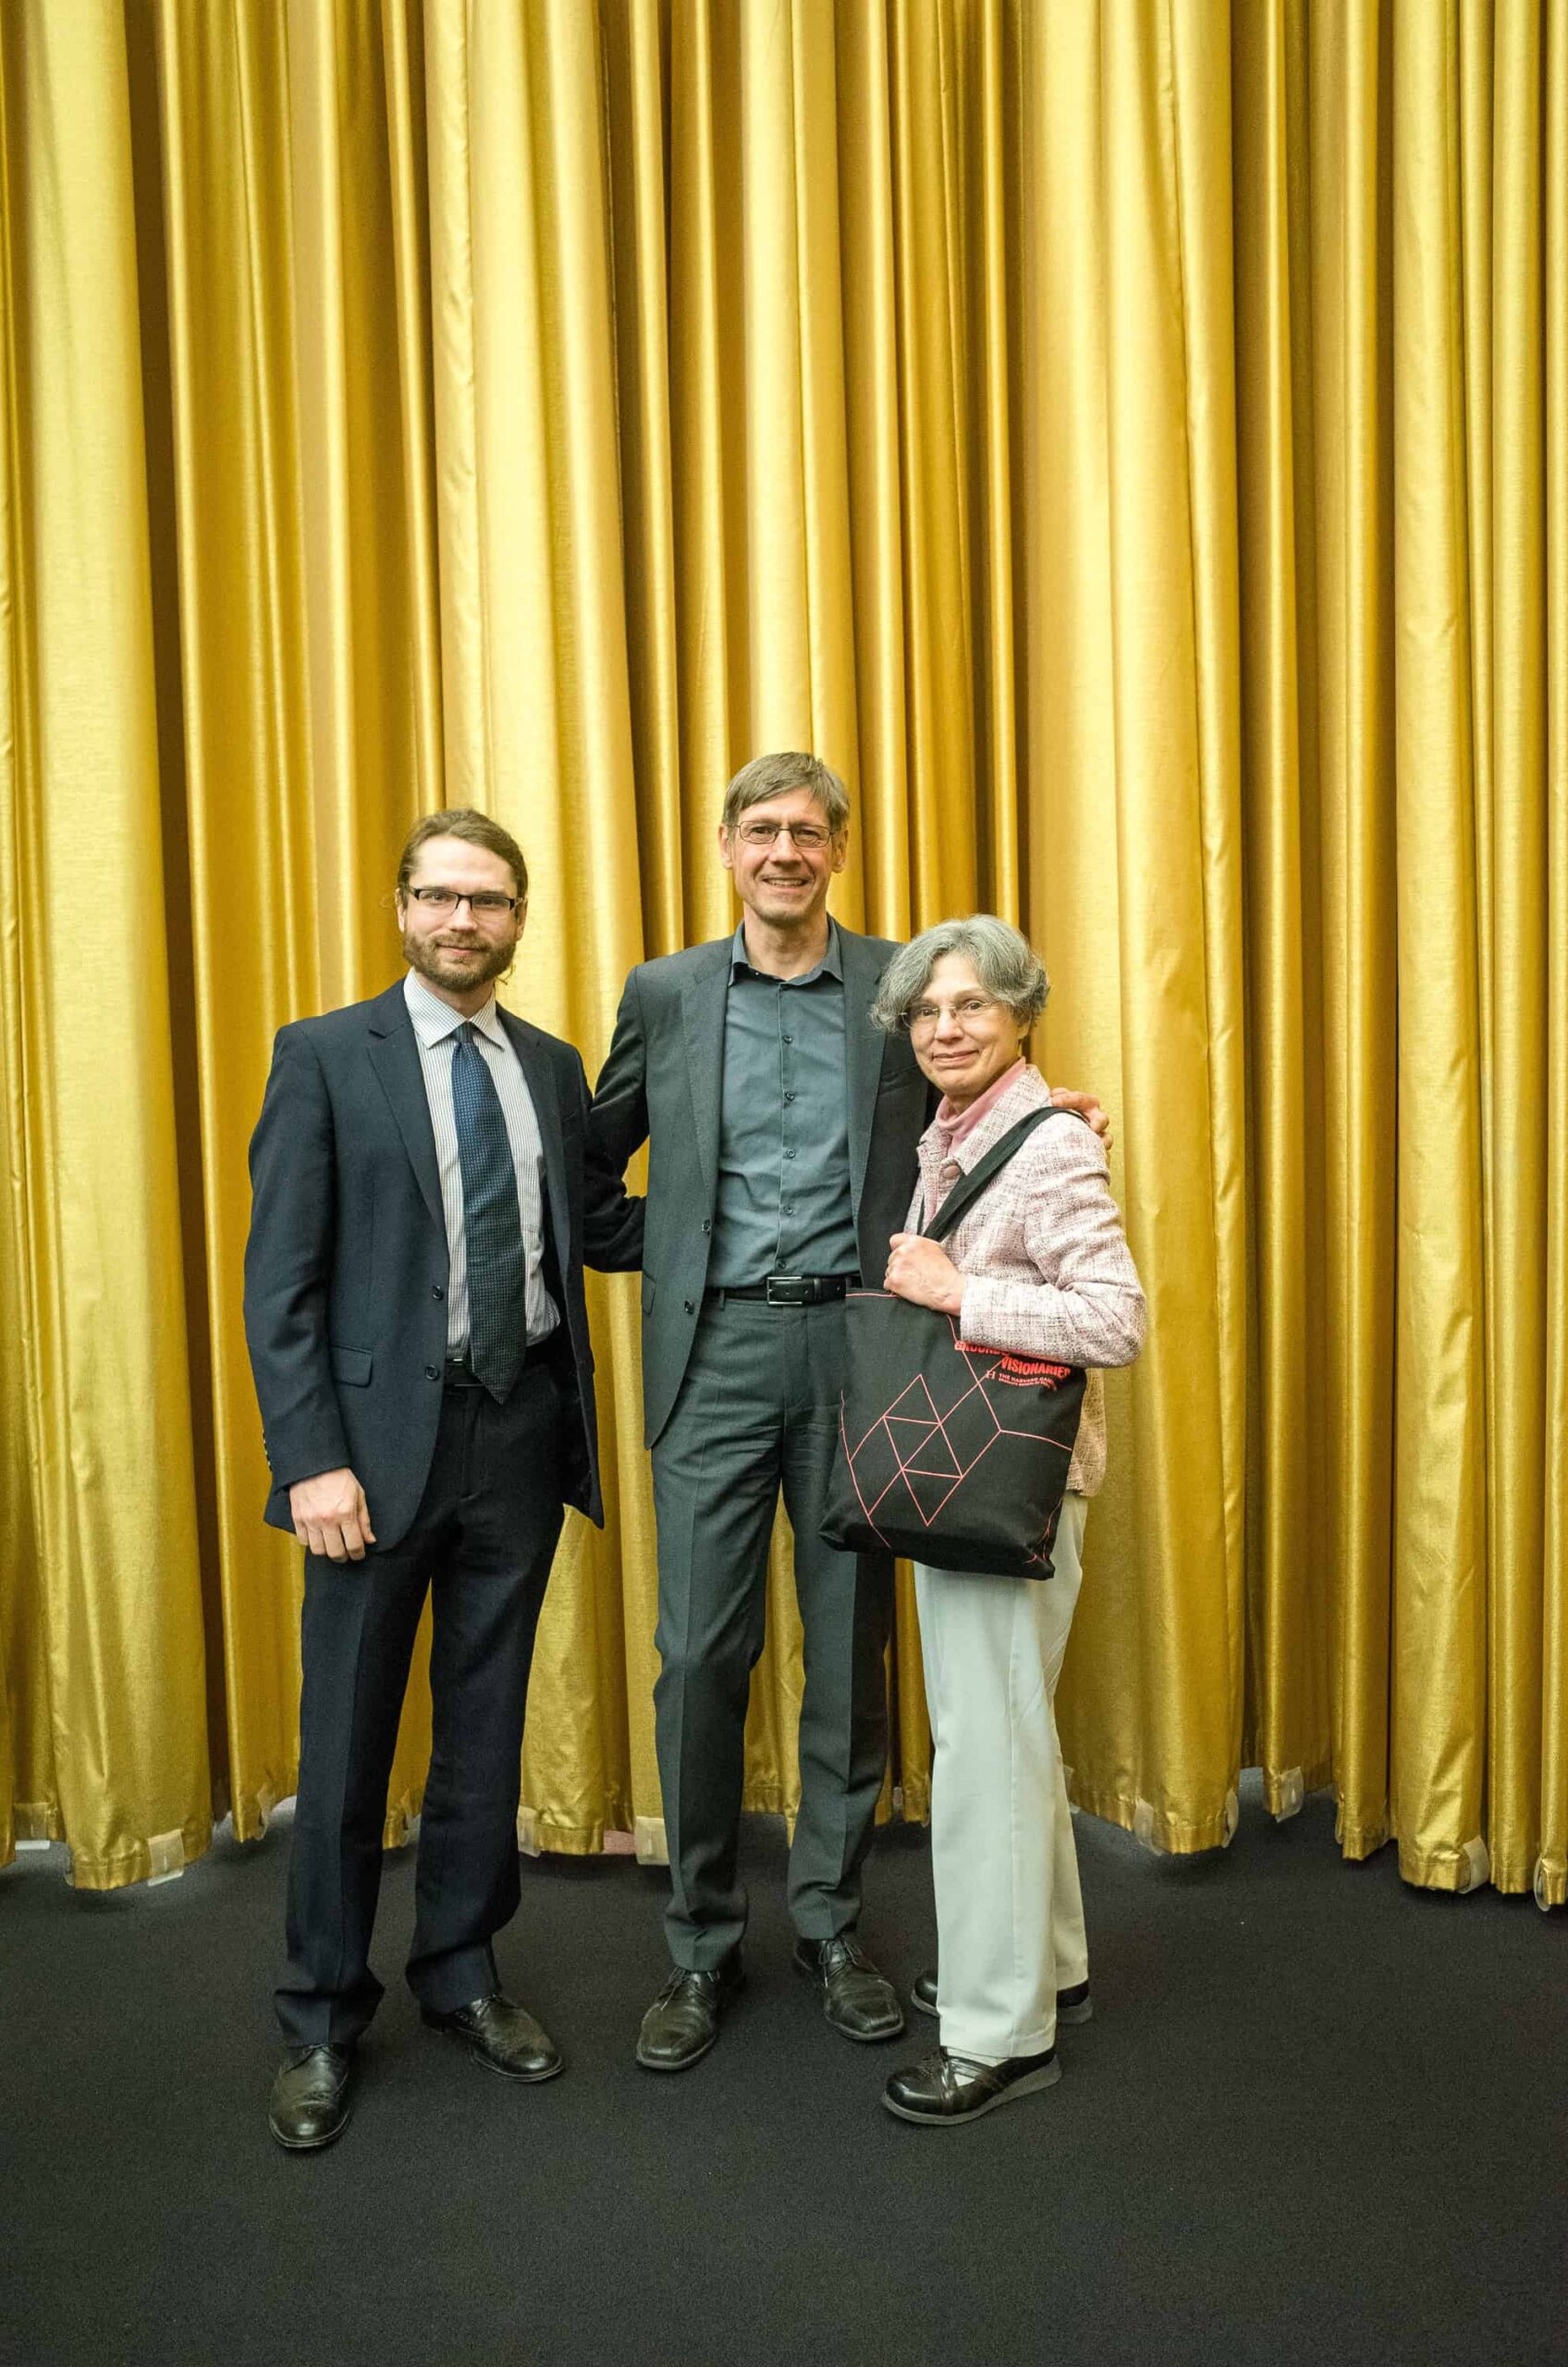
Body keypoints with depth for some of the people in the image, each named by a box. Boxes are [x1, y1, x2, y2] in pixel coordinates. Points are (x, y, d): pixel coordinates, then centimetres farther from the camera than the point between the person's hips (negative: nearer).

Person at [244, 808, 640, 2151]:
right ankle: (323, 2020, 27)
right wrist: (311, 1459, -14)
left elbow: (598, 1229, 12)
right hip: (382, 1435, -4)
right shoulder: (325, 1057, -3)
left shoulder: (552, 1068, 10)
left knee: (487, 1723, 15)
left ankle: (462, 1975, 34)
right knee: (348, 1736, 7)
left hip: (521, 1434, 4)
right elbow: (282, 1278, -8)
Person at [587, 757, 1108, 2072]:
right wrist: (645, 1264, 6)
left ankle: (831, 1924, 28)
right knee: (701, 1653, 2)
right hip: (716, 1347, 0)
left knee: (852, 1649, 9)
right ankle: (702, 1947, 21)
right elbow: (595, 1161, 16)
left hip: (857, 1344, 1)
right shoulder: (664, 993, 7)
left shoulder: (902, 984, 6)